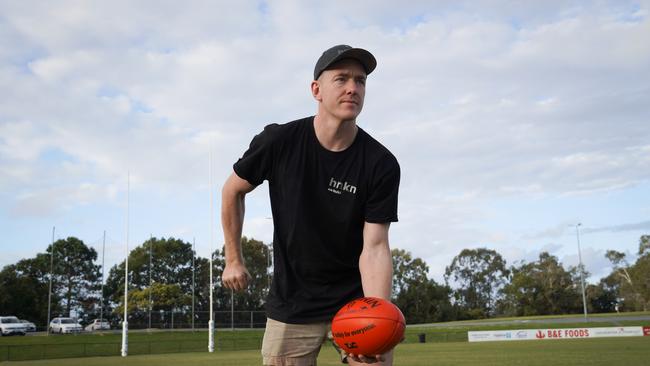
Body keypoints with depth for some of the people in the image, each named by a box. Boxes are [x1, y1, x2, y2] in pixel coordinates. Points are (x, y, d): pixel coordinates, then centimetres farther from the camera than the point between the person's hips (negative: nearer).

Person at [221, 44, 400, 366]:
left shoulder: (381, 164, -14)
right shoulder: (279, 141, -12)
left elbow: (374, 246, -18)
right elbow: (232, 191, 4)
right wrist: (234, 260, 7)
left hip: (357, 297, 0)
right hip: (291, 303, 0)